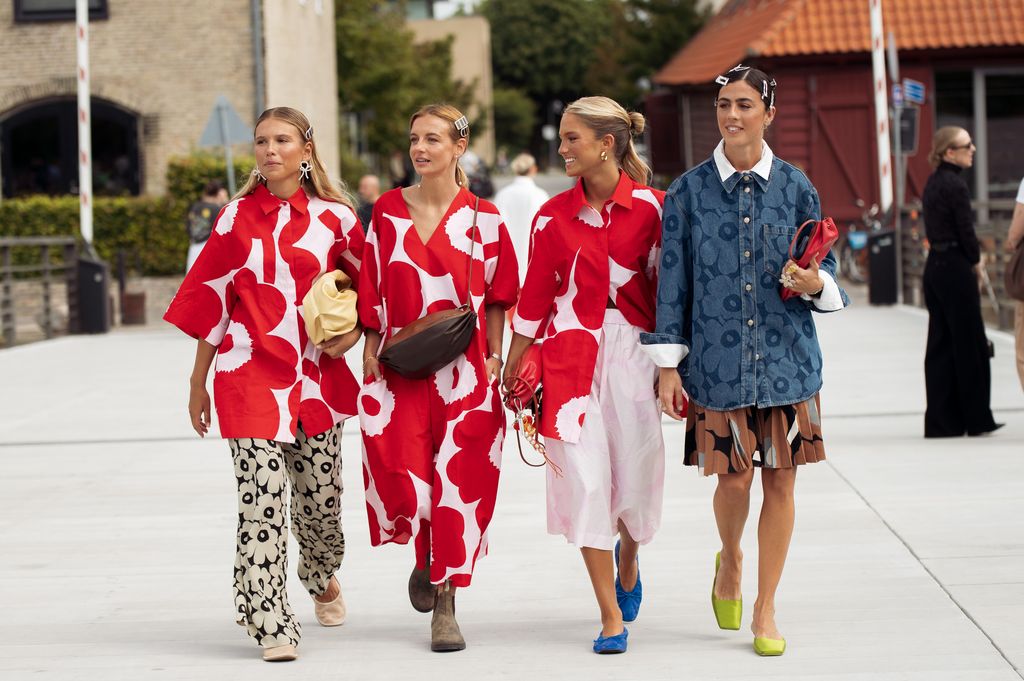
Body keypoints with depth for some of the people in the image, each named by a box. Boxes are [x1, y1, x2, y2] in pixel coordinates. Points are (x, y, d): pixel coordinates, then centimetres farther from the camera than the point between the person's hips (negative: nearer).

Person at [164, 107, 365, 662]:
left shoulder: (334, 216, 4)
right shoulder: (237, 217, 5)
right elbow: (212, 300, 8)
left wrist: (354, 331, -7)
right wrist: (198, 381, 9)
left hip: (316, 375, 1)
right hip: (250, 374, -1)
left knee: (320, 497, 10)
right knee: (262, 497, -12)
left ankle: (322, 578, 42)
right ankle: (271, 626, -6)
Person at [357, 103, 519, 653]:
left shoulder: (481, 217, 2)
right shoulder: (388, 210, 7)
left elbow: (497, 294, 6)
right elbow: (372, 289, 9)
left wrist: (494, 356, -1)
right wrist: (371, 349, 2)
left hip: (464, 370, -1)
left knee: (458, 479, -2)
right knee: (399, 472, -12)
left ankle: (445, 606, 10)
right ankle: (424, 555, 22)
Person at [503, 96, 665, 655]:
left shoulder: (651, 207, -2)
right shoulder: (553, 215, 3)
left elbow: (665, 289, 2)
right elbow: (535, 296, 7)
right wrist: (512, 371, 8)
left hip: (633, 354, -1)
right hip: (570, 355, 1)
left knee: (636, 477, 5)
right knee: (585, 479, -5)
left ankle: (627, 560, 41)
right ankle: (611, 616, 4)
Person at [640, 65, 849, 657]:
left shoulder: (795, 186, 4)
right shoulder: (690, 191, 2)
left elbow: (826, 271, 10)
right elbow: (673, 281, 3)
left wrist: (816, 283, -14)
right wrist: (668, 364, -1)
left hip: (788, 357, 1)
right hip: (718, 360, -1)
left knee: (781, 479, 2)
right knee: (734, 477, -2)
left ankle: (766, 608, 15)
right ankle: (730, 560, 32)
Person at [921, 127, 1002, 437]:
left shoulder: (932, 183, 12)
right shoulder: (954, 184, -15)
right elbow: (966, 229, -15)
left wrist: (970, 259, 8)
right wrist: (976, 260, 2)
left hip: (934, 267, 9)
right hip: (955, 268, -9)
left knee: (940, 344, 9)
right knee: (969, 343, 0)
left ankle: (942, 420, 10)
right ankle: (976, 418, 6)